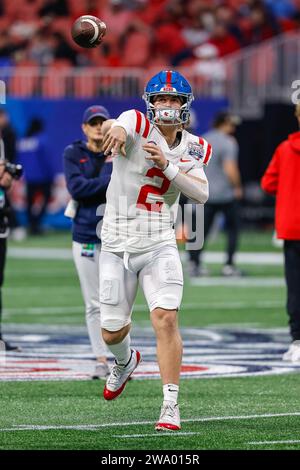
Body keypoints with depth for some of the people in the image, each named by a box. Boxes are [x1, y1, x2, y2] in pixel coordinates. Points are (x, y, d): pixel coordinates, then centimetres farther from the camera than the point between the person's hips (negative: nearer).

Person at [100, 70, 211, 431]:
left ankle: (171, 404, -11)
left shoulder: (193, 149, 3)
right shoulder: (139, 127, -10)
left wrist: (167, 164, -24)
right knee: (112, 332, 9)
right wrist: (120, 129, -61)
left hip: (159, 247, 1)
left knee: (166, 320, -17)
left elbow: (201, 195, -11)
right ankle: (125, 361, 45)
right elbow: (126, 122, -35)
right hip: (117, 247, -1)